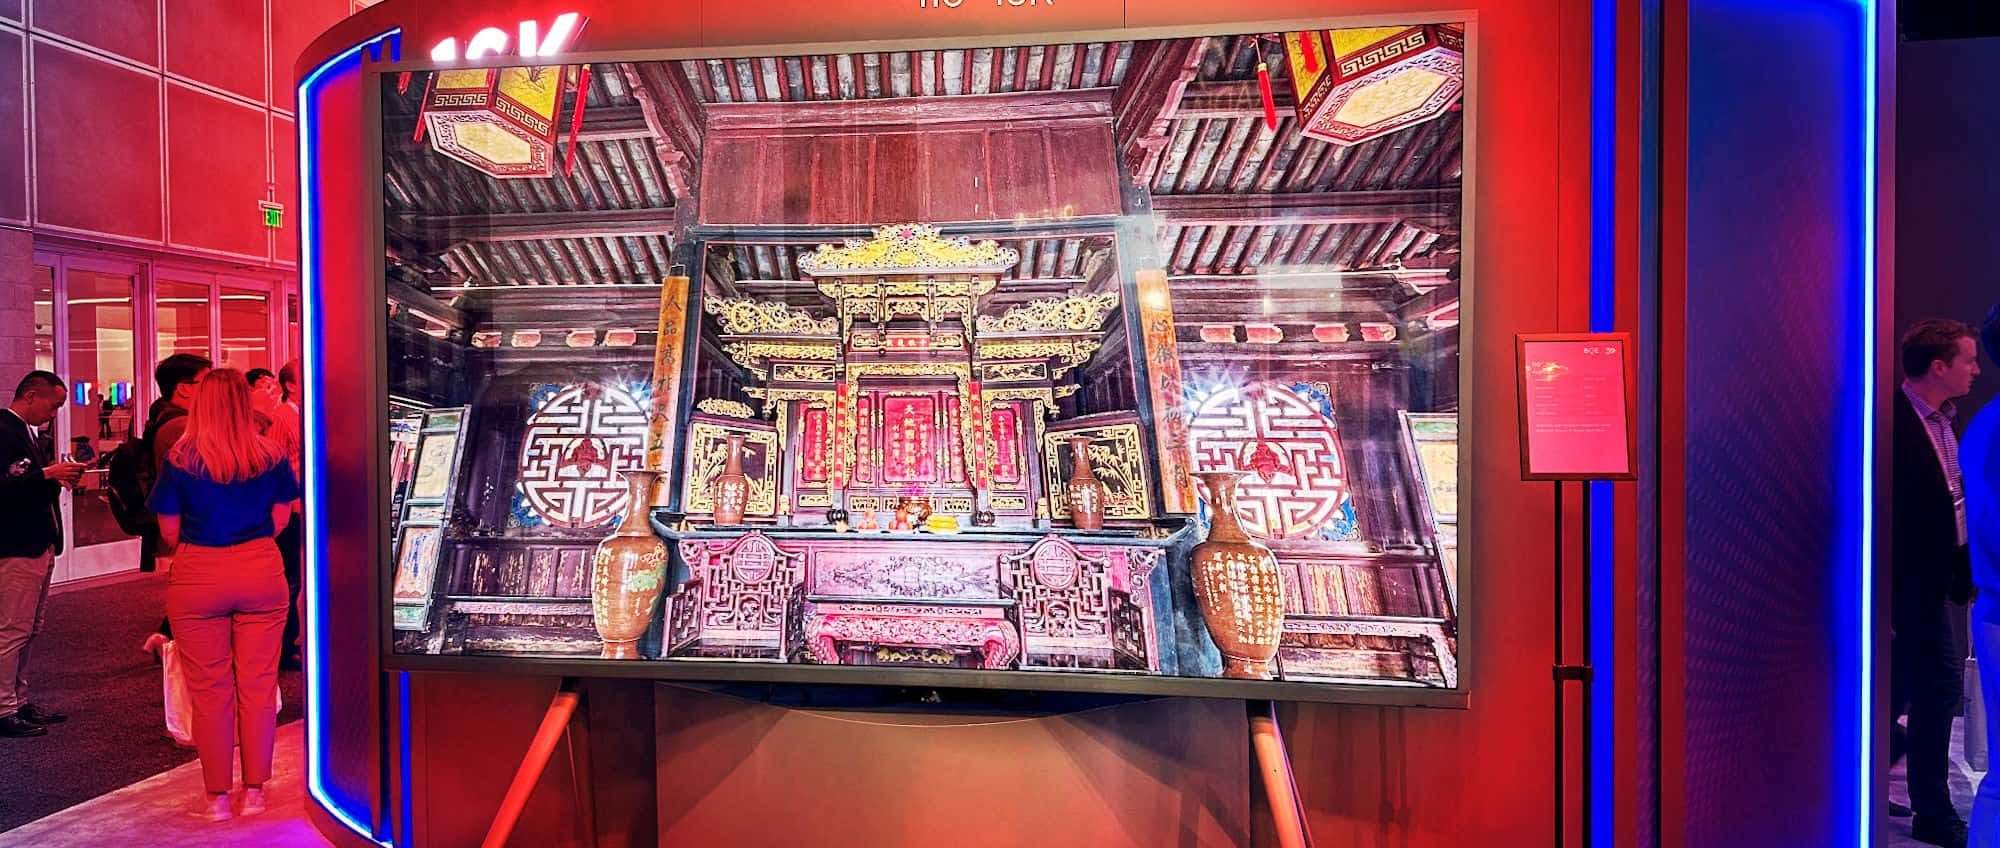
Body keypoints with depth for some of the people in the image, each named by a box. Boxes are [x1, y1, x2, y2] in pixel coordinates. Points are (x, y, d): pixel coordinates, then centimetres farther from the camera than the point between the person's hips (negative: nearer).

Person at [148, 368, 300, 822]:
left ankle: (218, 796, 16)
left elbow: (169, 533, 0)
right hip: (262, 574, 2)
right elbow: (279, 520, 5)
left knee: (210, 690, 8)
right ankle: (255, 790, 16)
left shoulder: (180, 460, -6)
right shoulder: (271, 457, -2)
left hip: (197, 580, -1)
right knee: (258, 685, 9)